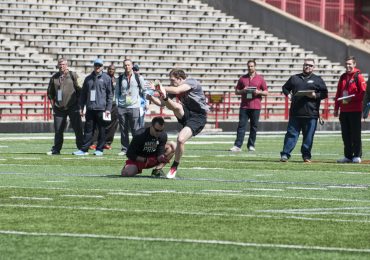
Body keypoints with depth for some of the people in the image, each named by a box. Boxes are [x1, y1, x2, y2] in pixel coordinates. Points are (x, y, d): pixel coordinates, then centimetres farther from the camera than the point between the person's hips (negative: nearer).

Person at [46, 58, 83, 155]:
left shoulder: (73, 75, 1)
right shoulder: (54, 77, 11)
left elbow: (79, 89, 0)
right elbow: (50, 91, 21)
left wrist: (77, 100, -3)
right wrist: (53, 101, 11)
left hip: (73, 107, -3)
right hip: (59, 108, 3)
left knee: (78, 129, -2)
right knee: (58, 130, 5)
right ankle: (56, 149, 11)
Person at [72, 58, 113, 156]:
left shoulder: (106, 78, 3)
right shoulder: (88, 78, 14)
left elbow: (109, 94, 0)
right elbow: (83, 94, 17)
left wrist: (108, 108, -7)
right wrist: (81, 107, 10)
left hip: (101, 108, -3)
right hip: (90, 108, 3)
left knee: (102, 130, 1)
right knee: (88, 130, 4)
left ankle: (99, 149, 8)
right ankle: (84, 149, 4)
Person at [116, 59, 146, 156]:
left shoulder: (138, 78, 2)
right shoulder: (120, 78, 9)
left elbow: (144, 91, 8)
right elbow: (117, 92, 14)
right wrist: (117, 103, 4)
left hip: (134, 107, -3)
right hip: (122, 107, 3)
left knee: (135, 130, -6)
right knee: (123, 130, 4)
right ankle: (124, 149, 10)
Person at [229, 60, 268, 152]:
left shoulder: (260, 78, 7)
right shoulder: (242, 78, 11)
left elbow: (266, 92, 8)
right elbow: (236, 91, 14)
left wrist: (258, 92, -11)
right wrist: (242, 91, -7)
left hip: (255, 107, -1)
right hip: (244, 106, 1)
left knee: (254, 127, 2)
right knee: (241, 126, -5)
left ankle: (251, 145, 10)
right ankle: (237, 146, -9)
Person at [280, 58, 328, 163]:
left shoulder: (318, 80, 11)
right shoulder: (294, 78, 17)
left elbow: (325, 93, 7)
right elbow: (285, 87, 26)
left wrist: (315, 95, -11)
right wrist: (288, 94, 5)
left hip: (311, 114, -1)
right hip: (295, 112, 1)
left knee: (308, 136, 2)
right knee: (291, 134, -2)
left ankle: (306, 156, 10)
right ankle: (285, 154, -3)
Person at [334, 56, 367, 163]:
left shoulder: (358, 76, -4)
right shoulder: (343, 77, 15)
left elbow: (363, 92, -10)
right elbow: (338, 94, 17)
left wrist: (351, 98, -18)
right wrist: (336, 109, 14)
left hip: (355, 110, -6)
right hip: (344, 110, 6)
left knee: (355, 134, -4)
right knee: (346, 135, 7)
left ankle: (357, 156, 0)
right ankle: (348, 156, 12)